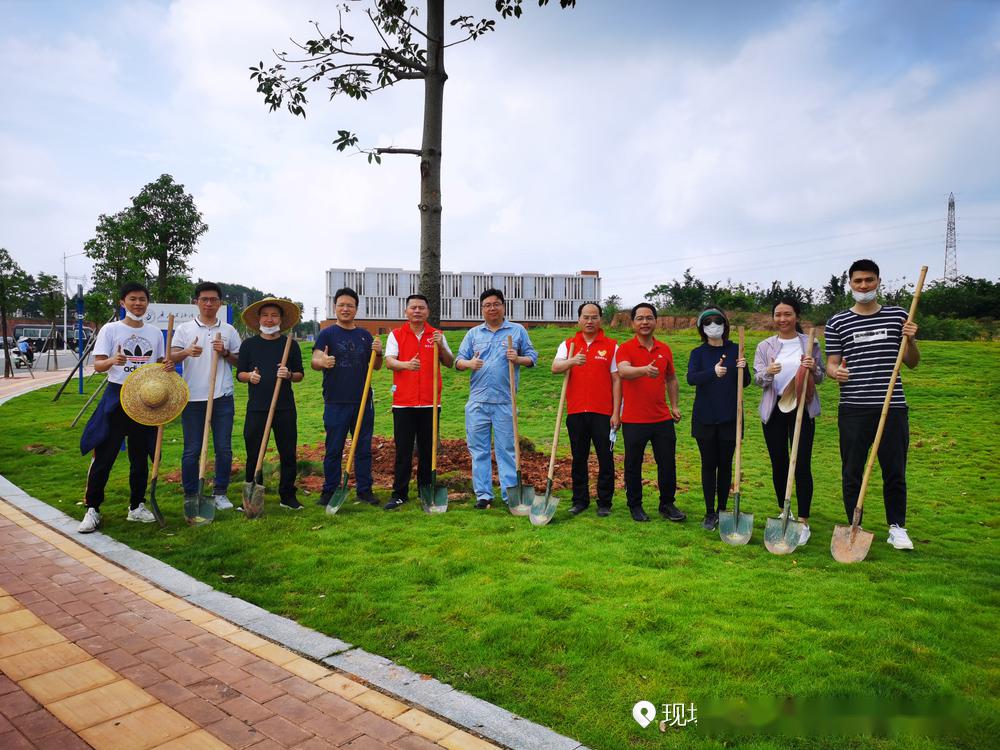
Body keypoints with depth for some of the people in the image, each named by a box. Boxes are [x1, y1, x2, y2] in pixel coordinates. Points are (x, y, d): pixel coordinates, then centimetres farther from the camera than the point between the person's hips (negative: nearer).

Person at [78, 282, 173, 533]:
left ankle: (136, 507, 22)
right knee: (104, 456, -2)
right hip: (117, 397, -3)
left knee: (140, 456, 10)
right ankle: (92, 509, 10)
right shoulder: (110, 330, -2)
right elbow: (98, 365, -6)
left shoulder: (155, 333, 8)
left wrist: (167, 366, -8)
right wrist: (112, 361, -28)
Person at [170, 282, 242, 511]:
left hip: (222, 397, 1)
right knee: (192, 450, 5)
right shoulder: (184, 328, 6)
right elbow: (171, 356, -3)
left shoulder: (229, 330, 10)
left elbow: (240, 360, 12)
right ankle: (190, 496, 17)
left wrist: (225, 353, -7)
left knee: (224, 448, 5)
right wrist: (187, 352, -24)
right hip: (193, 398, -1)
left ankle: (220, 493, 18)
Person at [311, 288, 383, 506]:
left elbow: (376, 367, 13)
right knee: (333, 449, 3)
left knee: (364, 448, 9)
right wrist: (322, 362, -36)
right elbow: (314, 361, -12)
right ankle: (329, 491, 14)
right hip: (336, 402, -3)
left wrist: (378, 353, -9)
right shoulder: (327, 334, 1)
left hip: (363, 401, 3)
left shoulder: (365, 335, 12)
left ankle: (364, 490, 18)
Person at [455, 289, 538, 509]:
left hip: (505, 402, -2)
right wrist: (468, 363, -12)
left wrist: (518, 359, -12)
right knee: (478, 449, 4)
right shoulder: (473, 333, 14)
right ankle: (483, 494, 12)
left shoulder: (518, 330, 9)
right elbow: (458, 360, 10)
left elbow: (532, 357, 9)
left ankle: (510, 494, 8)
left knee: (507, 449, 1)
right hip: (478, 401, 2)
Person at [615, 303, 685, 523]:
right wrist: (645, 369, -47)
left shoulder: (664, 349, 8)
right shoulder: (625, 348, -7)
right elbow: (623, 371, -28)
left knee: (667, 463, 9)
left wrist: (674, 405, 15)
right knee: (633, 465, 7)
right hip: (634, 420, -4)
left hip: (662, 418, 4)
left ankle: (667, 504, 25)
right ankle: (635, 506, 23)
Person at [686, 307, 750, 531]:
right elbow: (691, 378, -17)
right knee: (709, 464, 4)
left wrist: (742, 369, -16)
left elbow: (746, 382, 6)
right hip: (705, 417, -1)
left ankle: (722, 510, 20)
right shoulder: (698, 353, 1)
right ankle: (710, 513, 12)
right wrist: (713, 372, -36)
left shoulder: (735, 350, 5)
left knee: (725, 464, 8)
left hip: (729, 417, 1)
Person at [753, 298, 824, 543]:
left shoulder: (810, 343, 3)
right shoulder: (765, 346, 5)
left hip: (802, 408, -2)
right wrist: (768, 373, -23)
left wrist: (813, 369, -16)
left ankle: (803, 522, 4)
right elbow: (757, 379, -1)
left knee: (802, 466, -5)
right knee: (779, 464, 10)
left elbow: (820, 378, 7)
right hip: (773, 409, 2)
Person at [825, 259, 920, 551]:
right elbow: (831, 364, 3)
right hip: (853, 409, -1)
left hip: (893, 407, 1)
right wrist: (835, 371, -20)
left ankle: (897, 527, 24)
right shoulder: (837, 322, 3)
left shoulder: (898, 316, 8)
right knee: (852, 472, 6)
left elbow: (912, 363, 12)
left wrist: (910, 340, -8)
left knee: (895, 471, 8)